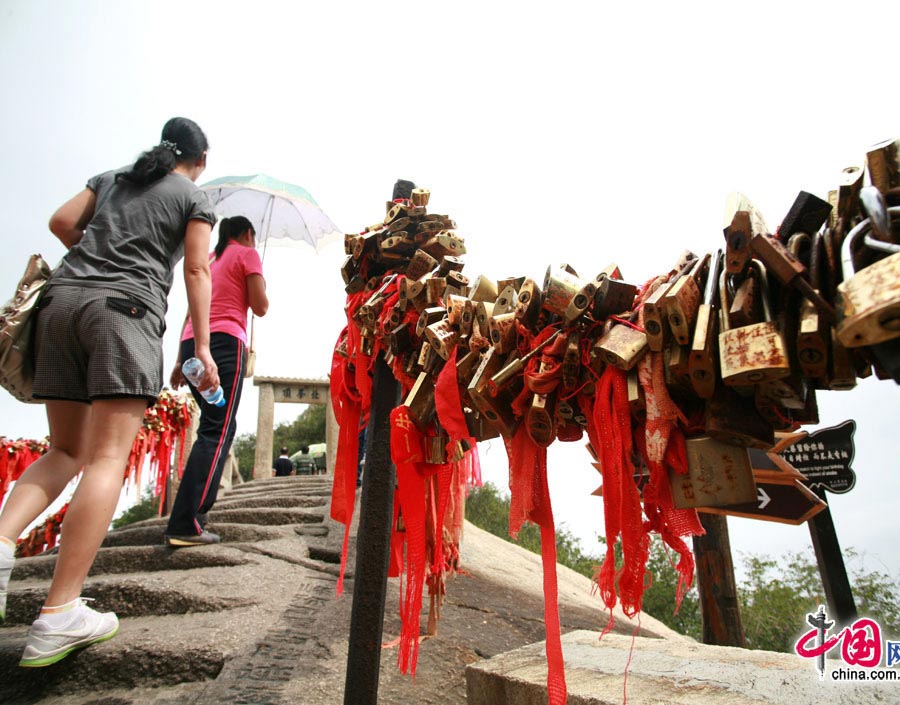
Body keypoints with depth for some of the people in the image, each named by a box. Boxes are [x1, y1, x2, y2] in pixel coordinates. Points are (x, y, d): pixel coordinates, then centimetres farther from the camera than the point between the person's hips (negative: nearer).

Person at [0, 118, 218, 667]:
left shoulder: (111, 178, 26)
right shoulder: (195, 198, 11)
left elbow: (62, 221, 17)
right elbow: (196, 272, 1)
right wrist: (203, 347, -2)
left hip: (61, 300, 6)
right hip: (125, 309, -6)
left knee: (65, 451, 12)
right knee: (108, 458, -11)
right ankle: (60, 615, -16)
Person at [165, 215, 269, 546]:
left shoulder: (210, 259, 27)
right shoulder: (247, 254, 8)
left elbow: (192, 310, 22)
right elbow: (260, 307, 0)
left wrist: (181, 360, 20)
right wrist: (260, 286, 21)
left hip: (192, 344, 8)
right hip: (225, 342, -8)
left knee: (215, 426, 16)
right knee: (218, 431, -11)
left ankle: (197, 508, 14)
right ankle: (185, 525, -19)